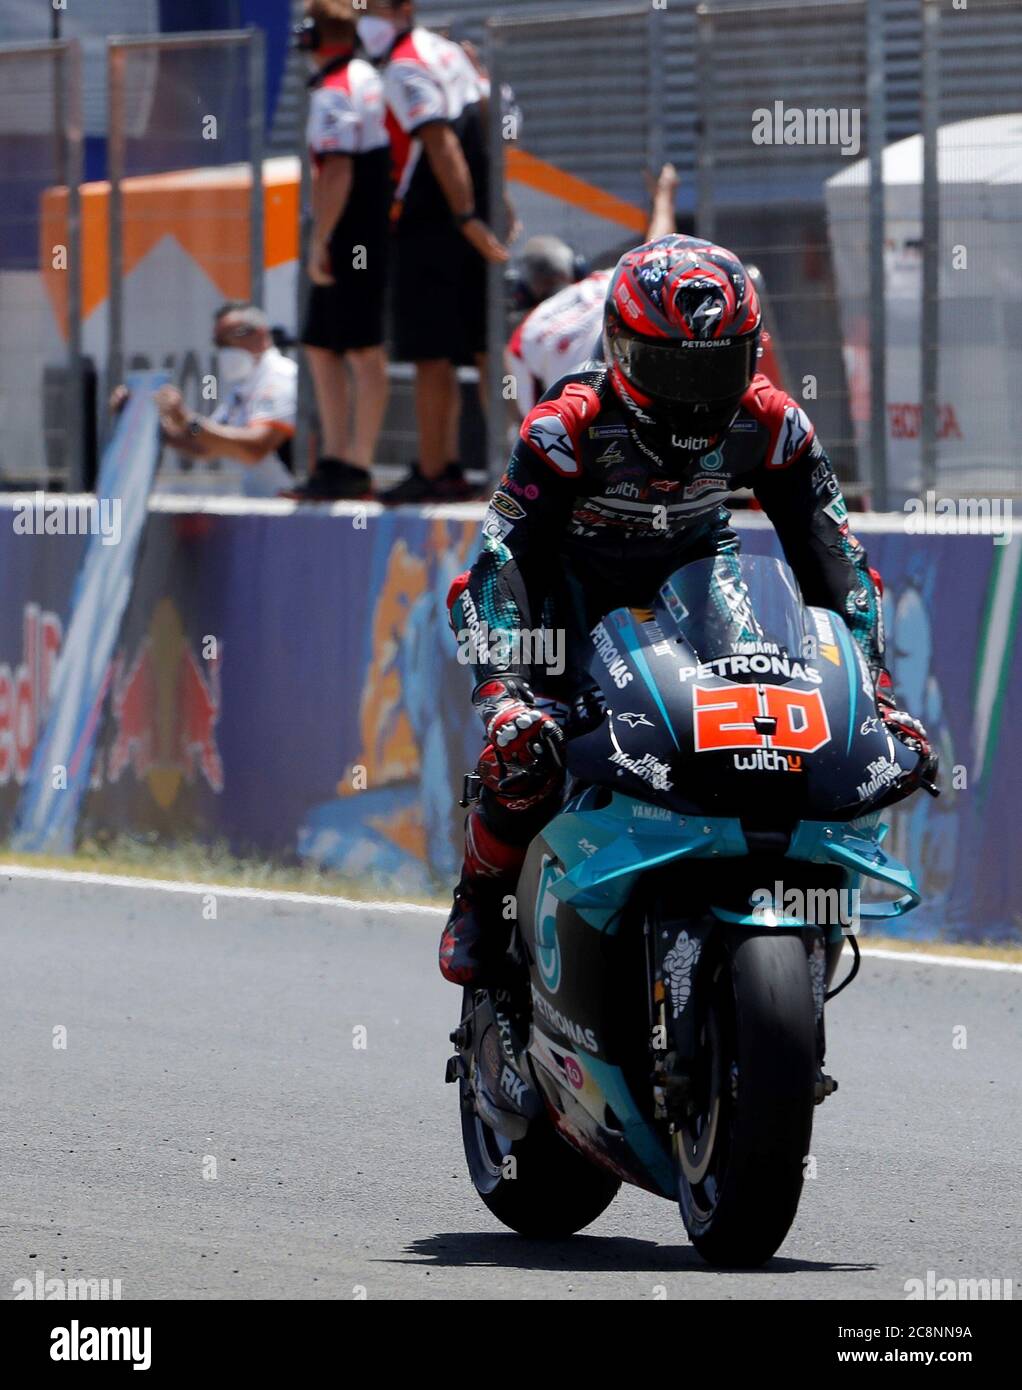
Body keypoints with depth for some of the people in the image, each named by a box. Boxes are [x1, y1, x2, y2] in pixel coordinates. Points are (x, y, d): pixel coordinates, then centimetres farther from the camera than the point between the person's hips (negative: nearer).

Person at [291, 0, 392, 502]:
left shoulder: (333, 93, -14)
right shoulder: (370, 78, 15)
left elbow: (338, 172, -21)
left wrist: (320, 242, -19)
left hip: (349, 237, -10)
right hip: (376, 233, 10)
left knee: (364, 352, -6)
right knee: (320, 347, 15)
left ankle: (356, 468, -4)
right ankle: (334, 461, 17)